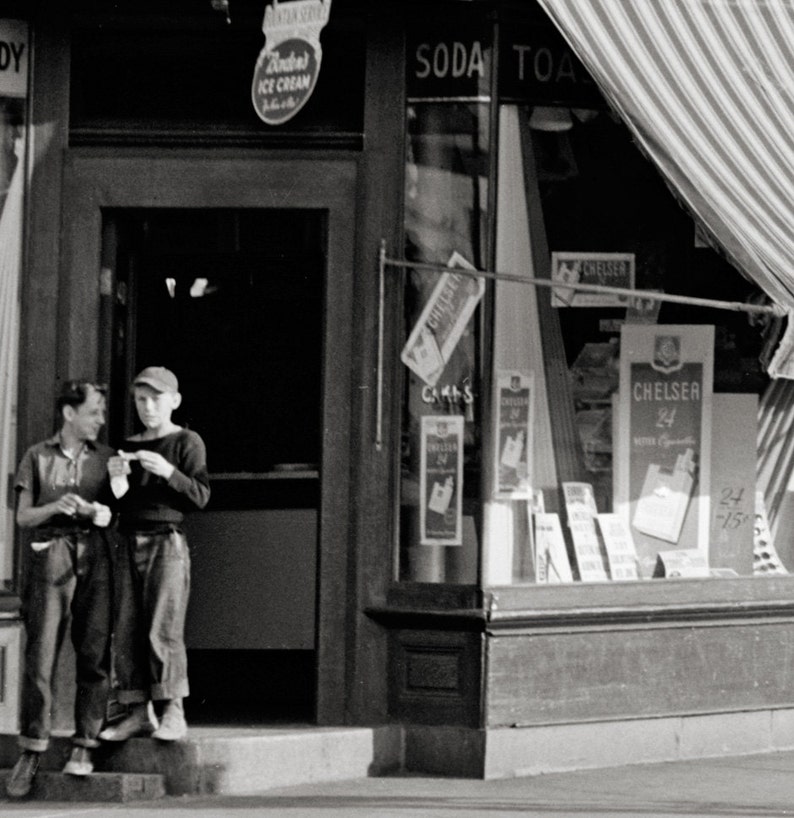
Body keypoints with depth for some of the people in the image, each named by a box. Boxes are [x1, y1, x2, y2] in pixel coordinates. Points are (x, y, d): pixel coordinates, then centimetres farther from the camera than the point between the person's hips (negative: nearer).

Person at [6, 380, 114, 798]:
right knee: (40, 655, -7)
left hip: (94, 557, 2)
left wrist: (95, 511, -12)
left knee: (94, 654, -5)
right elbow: (23, 516, 5)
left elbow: (113, 515, 11)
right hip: (48, 557, -2)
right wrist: (55, 506, -14)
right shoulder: (38, 457, 7)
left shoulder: (105, 458, 11)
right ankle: (31, 751, -4)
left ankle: (83, 747, 1)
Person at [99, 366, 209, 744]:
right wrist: (114, 476, -5)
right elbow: (117, 502, 16)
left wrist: (168, 472, -20)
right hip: (129, 543, 6)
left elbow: (201, 496, -6)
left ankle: (172, 712, -11)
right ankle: (138, 712, 2)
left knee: (163, 628, -12)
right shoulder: (128, 447, 18)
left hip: (167, 542, -5)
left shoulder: (187, 443, 2)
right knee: (127, 631, 0)